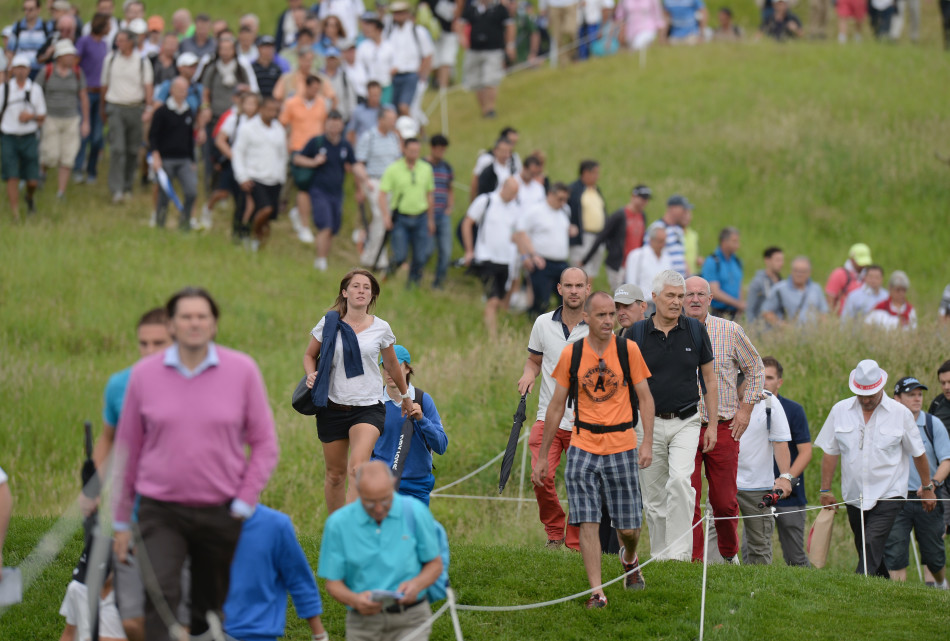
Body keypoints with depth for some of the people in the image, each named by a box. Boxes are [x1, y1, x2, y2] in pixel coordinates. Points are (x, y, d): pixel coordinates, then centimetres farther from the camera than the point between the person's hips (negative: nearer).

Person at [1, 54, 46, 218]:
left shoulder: (35, 89, 0)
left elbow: (42, 116, 4)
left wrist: (30, 116, -15)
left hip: (29, 138, 1)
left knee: (32, 181, -1)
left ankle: (29, 197, 34)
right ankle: (15, 213, -12)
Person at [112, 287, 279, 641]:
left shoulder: (242, 370, -1)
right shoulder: (144, 375, 1)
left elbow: (264, 444, 5)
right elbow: (127, 449, 9)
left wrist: (244, 503, -4)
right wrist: (121, 522, 10)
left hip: (221, 512, 1)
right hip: (161, 510, -1)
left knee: (211, 606, 9)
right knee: (160, 593, -19)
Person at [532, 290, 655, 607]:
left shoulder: (628, 349, -1)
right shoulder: (571, 354, 1)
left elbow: (645, 397, 2)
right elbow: (556, 406, 8)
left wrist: (648, 442, -11)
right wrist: (542, 457, 9)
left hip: (622, 447, 0)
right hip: (583, 447, 0)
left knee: (629, 527, 4)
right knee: (588, 522, -8)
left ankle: (629, 558, 38)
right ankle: (596, 592, -5)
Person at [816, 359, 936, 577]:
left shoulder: (901, 413, -2)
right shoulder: (840, 410, 3)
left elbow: (918, 453, 8)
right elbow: (830, 451, 8)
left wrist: (927, 487, 13)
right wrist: (825, 490, 7)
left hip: (888, 496, -4)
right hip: (854, 497, 4)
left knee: (873, 545, -19)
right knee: (865, 550, 8)